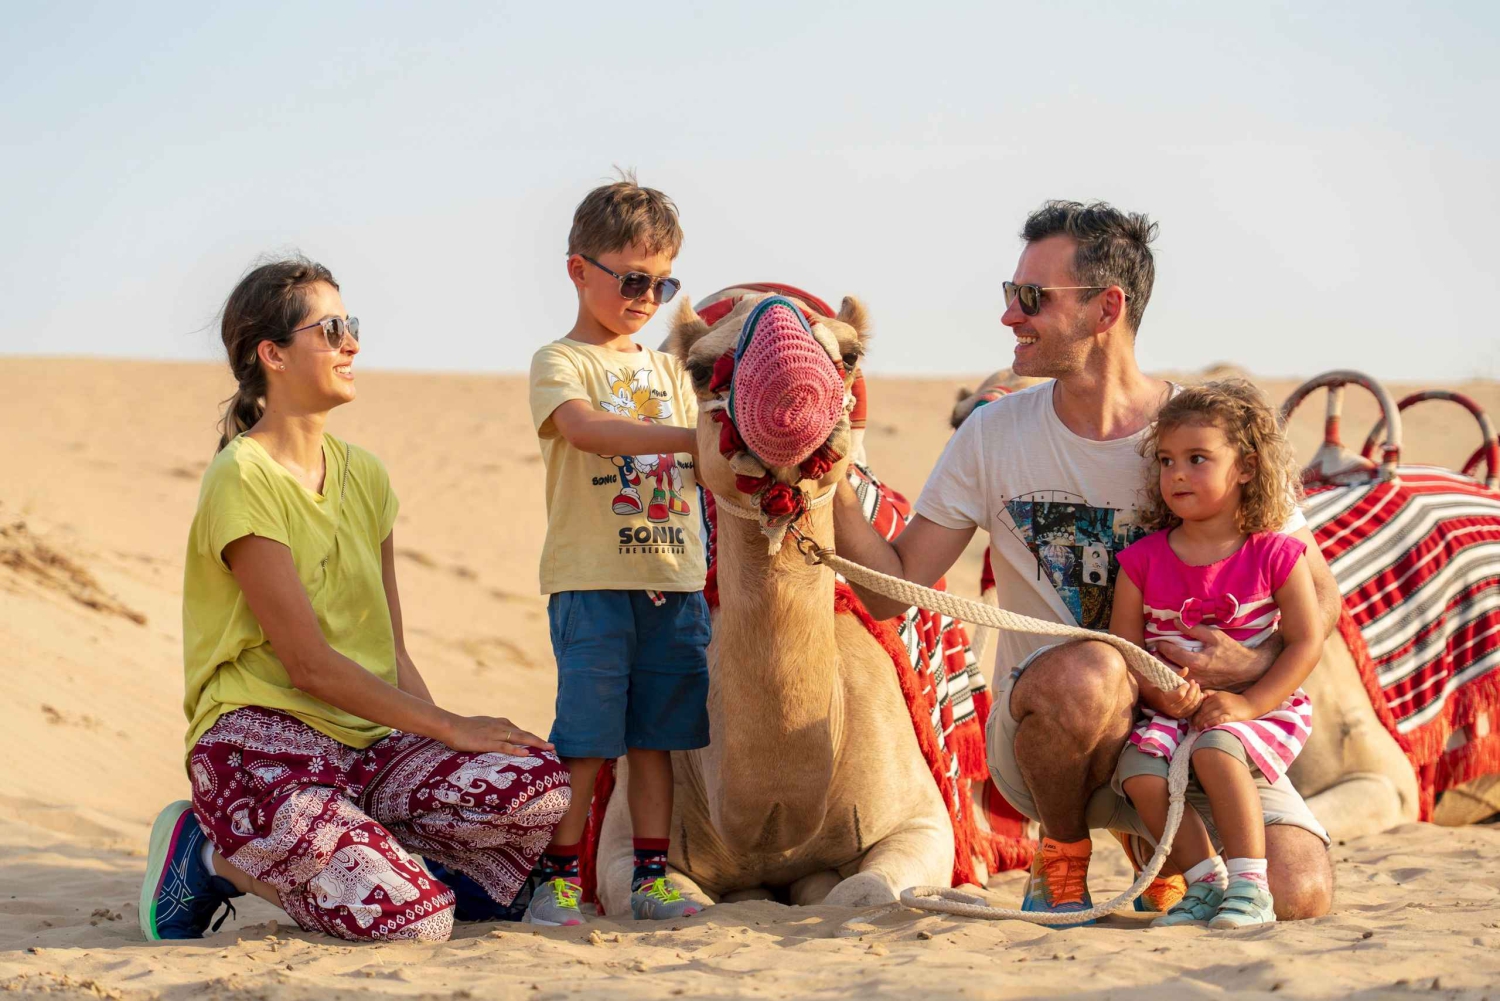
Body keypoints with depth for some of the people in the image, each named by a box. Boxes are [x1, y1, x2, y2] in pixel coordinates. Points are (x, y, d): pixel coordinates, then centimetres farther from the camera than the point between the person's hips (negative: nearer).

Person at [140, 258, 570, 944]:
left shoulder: (364, 475, 15)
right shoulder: (244, 477, -9)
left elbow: (392, 654, 14)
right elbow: (308, 662, -13)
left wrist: (444, 750, -2)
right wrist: (450, 728, -12)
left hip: (368, 739, 7)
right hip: (263, 743, -7)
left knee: (540, 784, -19)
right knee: (412, 918, -27)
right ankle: (213, 856, -2)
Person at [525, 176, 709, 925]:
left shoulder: (667, 371, 20)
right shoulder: (559, 362, 0)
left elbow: (702, 468, 20)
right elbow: (587, 428, -21)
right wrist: (691, 437, -30)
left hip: (675, 580, 5)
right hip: (591, 581, -5)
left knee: (656, 735, 6)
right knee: (586, 736, -6)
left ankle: (651, 876, 11)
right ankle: (559, 878, 0)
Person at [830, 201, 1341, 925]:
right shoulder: (994, 436, 0)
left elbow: (1319, 595, 2)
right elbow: (894, 589, -1)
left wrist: (1255, 664, -19)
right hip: (1038, 729, -1)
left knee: (1298, 893, -23)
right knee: (1086, 669, -38)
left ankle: (1154, 838, 13)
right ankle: (1063, 853, -5)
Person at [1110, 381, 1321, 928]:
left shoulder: (1276, 555, -4)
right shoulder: (1143, 560, 4)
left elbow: (1306, 643, -6)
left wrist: (1248, 703, -18)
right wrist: (1160, 693, -17)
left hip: (1263, 707, -3)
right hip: (1171, 710, 4)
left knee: (1214, 748, -34)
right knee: (1139, 767, -25)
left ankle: (1250, 885, -24)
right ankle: (1206, 884, -11)